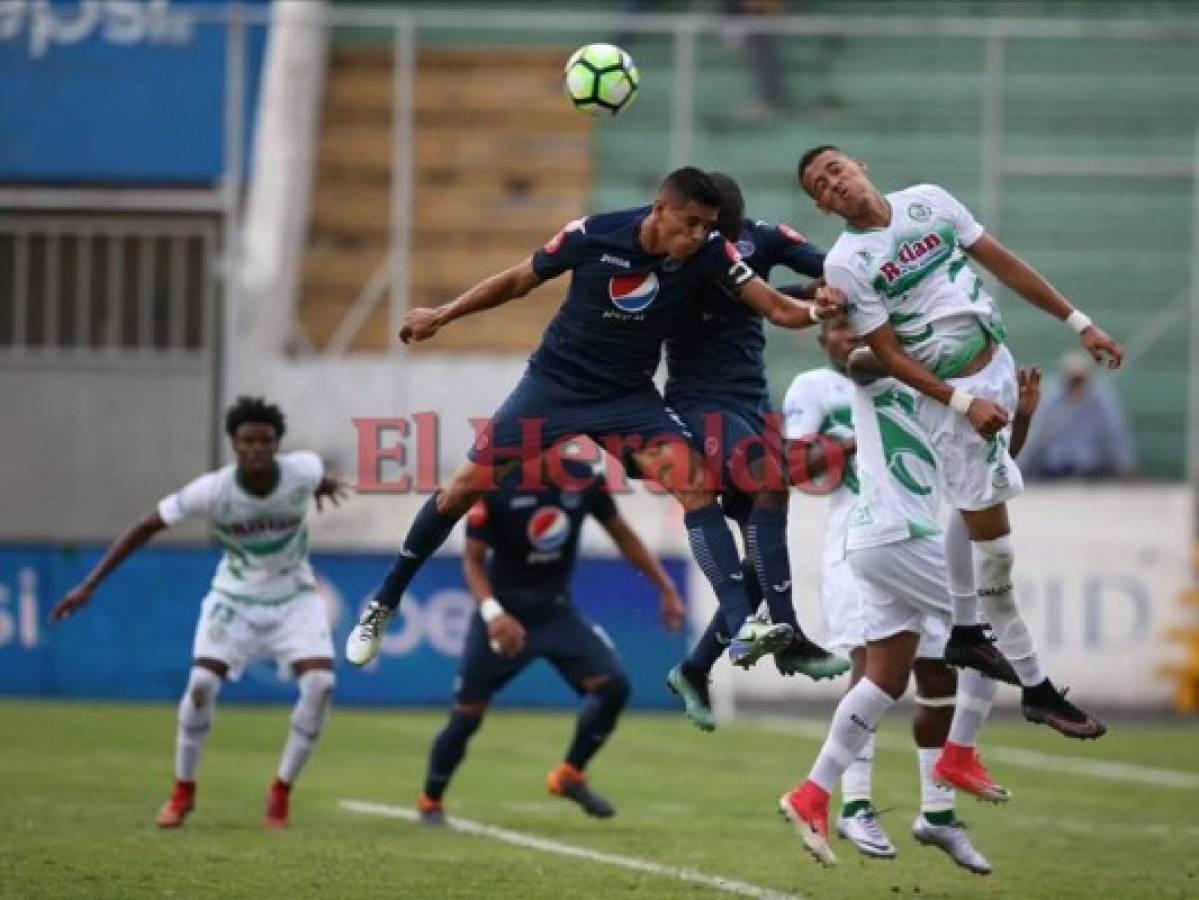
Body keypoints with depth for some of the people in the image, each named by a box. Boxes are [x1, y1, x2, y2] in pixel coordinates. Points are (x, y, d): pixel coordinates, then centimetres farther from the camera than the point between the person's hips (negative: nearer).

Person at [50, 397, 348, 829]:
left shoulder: (303, 471, -23)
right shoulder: (212, 490, -27)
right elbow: (145, 528, -19)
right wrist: (88, 586, -21)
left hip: (294, 596, 1)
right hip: (234, 598, -1)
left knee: (320, 683, -18)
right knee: (202, 682, -20)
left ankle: (282, 789, 2)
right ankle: (183, 791, 3)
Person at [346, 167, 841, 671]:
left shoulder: (708, 252, -16)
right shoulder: (595, 235, -19)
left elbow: (774, 307, -22)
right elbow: (520, 280, -3)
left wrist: (816, 311, -43)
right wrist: (442, 316, 4)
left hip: (629, 398, 1)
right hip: (554, 383, -1)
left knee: (697, 487, -21)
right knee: (462, 491, 1)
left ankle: (742, 622, -23)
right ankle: (383, 606, 19)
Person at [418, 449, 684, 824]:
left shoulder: (584, 480, -5)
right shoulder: (496, 483, -16)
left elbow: (622, 536, 9)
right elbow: (473, 560, -12)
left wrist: (666, 589, 7)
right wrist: (492, 611, -29)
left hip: (556, 610, 3)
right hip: (506, 614, -3)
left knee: (613, 685, -15)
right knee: (466, 717, -1)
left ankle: (570, 775, 4)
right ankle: (431, 802, 21)